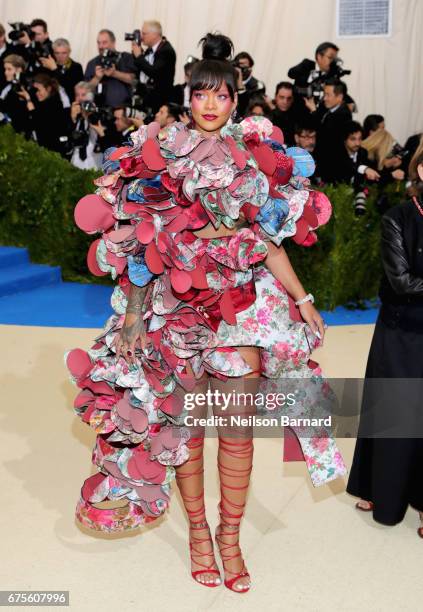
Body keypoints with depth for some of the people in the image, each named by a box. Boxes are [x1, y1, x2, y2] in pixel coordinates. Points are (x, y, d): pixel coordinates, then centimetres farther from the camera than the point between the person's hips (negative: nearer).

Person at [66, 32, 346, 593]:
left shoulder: (256, 158, 4)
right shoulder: (157, 156, 2)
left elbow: (268, 242, 5)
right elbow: (140, 243, 2)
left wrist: (303, 301, 1)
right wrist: (133, 311, -3)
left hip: (241, 308, 1)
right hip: (176, 308, 0)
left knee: (238, 425, 1)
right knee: (186, 423, 8)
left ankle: (230, 534, 22)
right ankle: (197, 529, 29)